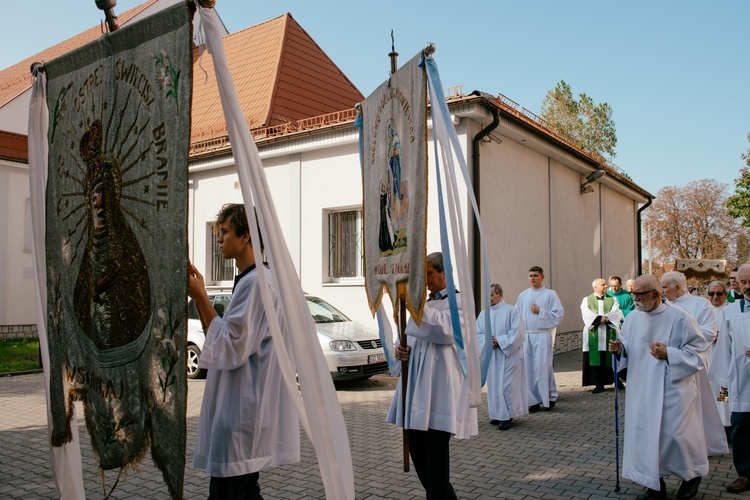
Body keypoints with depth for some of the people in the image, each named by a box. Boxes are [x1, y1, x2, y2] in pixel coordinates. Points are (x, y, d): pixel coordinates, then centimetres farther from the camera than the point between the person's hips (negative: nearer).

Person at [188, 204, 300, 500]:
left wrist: (201, 297, -15)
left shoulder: (256, 281, -16)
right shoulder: (249, 280, 16)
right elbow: (225, 339, 18)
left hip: (242, 413, -10)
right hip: (244, 409, 10)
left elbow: (232, 347, -19)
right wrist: (197, 297, 9)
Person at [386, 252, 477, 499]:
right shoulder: (426, 303, 21)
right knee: (416, 445, 10)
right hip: (417, 382, 8)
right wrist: (402, 348, -1)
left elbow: (445, 330, -21)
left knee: (435, 446, -6)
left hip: (440, 386, -8)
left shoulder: (459, 300, -2)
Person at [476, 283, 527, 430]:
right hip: (491, 356, 5)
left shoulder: (511, 311, -5)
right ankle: (498, 414, 18)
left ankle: (507, 416, 3)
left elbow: (517, 332, -12)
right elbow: (478, 333, 6)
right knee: (493, 385, 8)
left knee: (507, 385, -5)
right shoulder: (484, 314, 9)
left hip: (508, 354, -5)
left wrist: (500, 341, -16)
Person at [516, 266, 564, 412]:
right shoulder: (523, 296, 12)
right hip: (526, 336, 4)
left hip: (543, 336, -4)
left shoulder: (550, 294, 1)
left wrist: (540, 312, -12)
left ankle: (550, 397, 10)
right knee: (529, 368, 2)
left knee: (543, 367, -5)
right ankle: (534, 400, 10)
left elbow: (558, 314, -4)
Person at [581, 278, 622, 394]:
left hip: (610, 334, 1)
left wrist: (605, 319, -17)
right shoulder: (586, 300, 8)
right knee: (595, 359, -4)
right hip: (593, 335, -1)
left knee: (611, 358, 1)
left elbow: (616, 313, -3)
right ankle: (599, 384, 1)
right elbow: (586, 314, -7)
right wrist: (600, 319, -17)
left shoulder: (612, 300, 12)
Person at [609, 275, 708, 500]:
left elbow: (698, 349, -8)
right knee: (645, 433, 5)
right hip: (641, 389, 5)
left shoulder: (679, 318, -11)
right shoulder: (632, 318, 4)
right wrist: (619, 349, -8)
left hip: (672, 389, -5)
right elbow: (628, 350, 14)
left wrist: (669, 354, -21)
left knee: (675, 432, 1)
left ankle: (693, 474, 31)